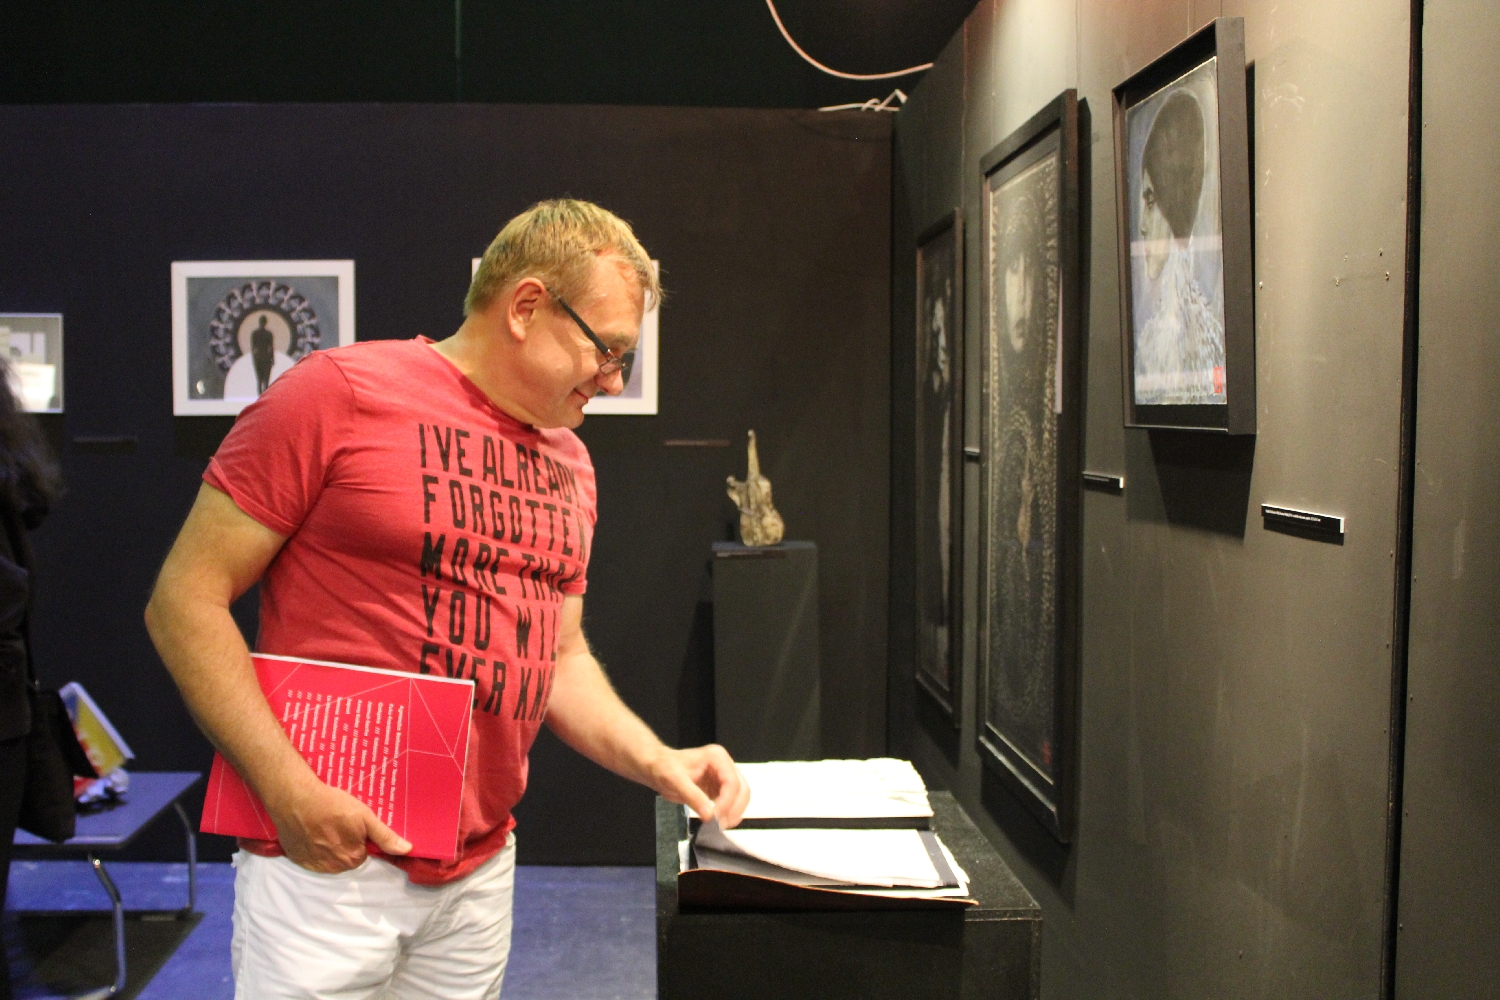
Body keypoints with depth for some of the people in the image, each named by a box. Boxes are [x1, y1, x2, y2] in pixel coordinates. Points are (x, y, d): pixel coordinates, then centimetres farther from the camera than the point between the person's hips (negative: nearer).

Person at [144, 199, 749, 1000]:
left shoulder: (569, 462, 8)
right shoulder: (338, 393, -10)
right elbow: (185, 601, -10)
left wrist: (655, 762, 0)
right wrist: (289, 789, -18)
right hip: (327, 858, -6)